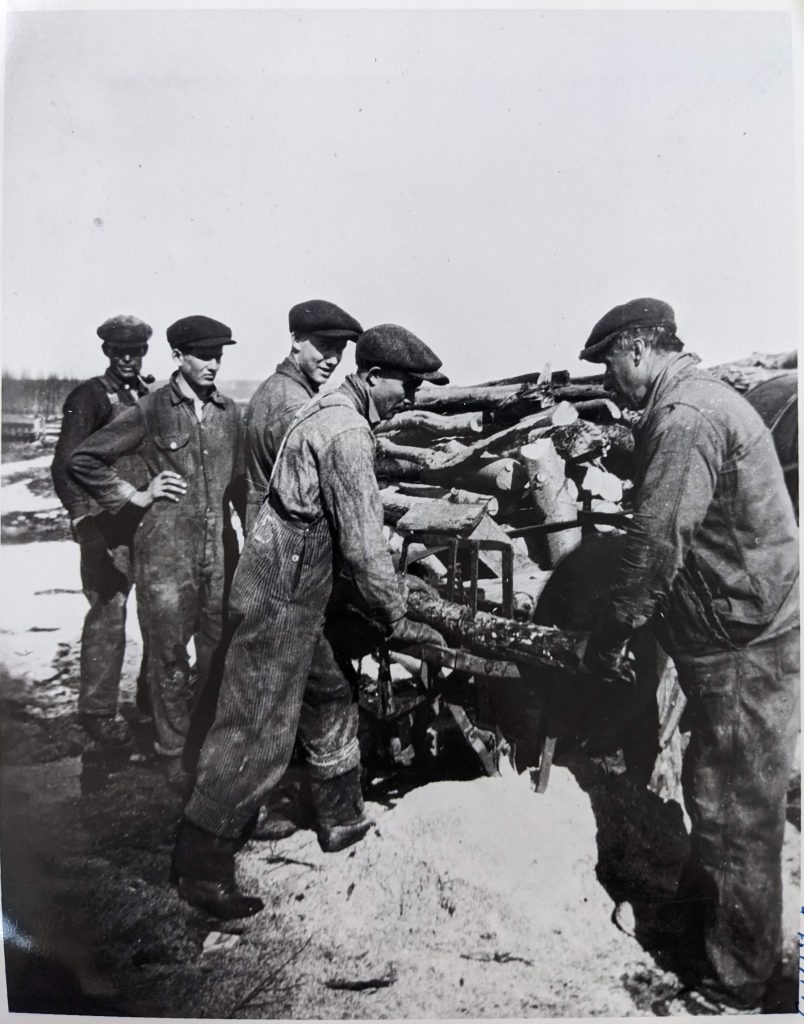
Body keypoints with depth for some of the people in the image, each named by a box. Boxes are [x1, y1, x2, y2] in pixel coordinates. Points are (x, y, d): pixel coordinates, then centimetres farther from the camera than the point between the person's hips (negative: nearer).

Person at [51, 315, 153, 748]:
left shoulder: (150, 397, 12)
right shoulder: (89, 396, -6)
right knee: (109, 612, -6)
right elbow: (65, 464, -9)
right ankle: (97, 711, 8)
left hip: (147, 519, 7)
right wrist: (80, 515, -19)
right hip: (106, 522, -7)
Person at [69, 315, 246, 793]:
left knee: (218, 651, 13)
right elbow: (83, 459, 0)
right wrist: (135, 495, -3)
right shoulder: (151, 411, -5)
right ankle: (173, 753, 23)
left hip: (221, 548, 4)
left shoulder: (229, 411, 7)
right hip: (167, 552, -4)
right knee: (171, 659, 6)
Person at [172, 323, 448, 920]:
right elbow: (362, 542, -22)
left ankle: (343, 824, 37)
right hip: (282, 599, -11)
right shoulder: (346, 431, -20)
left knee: (331, 703, 20)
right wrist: (397, 621, -11)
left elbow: (360, 507, 22)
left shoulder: (335, 413, 12)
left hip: (295, 594, 11)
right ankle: (202, 867, 12)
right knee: (258, 734, -2)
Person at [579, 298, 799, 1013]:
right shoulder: (697, 399, 13)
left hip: (746, 650, -10)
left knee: (735, 813, 3)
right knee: (713, 793, 23)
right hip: (735, 638, 10)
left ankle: (735, 987, 21)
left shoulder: (685, 418, -21)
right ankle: (696, 918, 42)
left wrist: (610, 635, -13)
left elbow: (657, 546, -23)